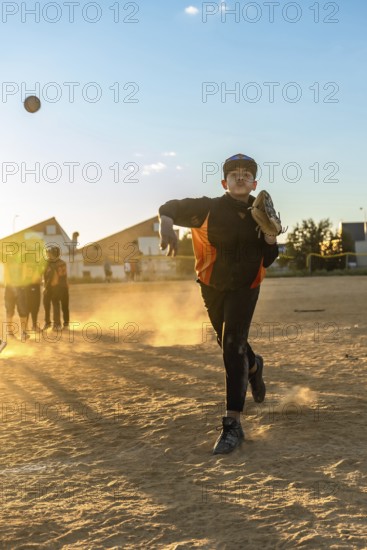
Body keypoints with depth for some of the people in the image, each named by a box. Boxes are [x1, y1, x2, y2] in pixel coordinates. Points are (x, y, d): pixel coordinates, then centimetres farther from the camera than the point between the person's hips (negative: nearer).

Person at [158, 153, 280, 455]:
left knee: (233, 347, -15)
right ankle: (254, 366, 57)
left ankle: (233, 424, -15)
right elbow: (170, 208, -19)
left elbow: (267, 261, -3)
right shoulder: (209, 208, -13)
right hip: (213, 288, 1)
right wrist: (167, 224, -41)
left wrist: (270, 235, -22)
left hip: (245, 287, -1)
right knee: (228, 344, 19)